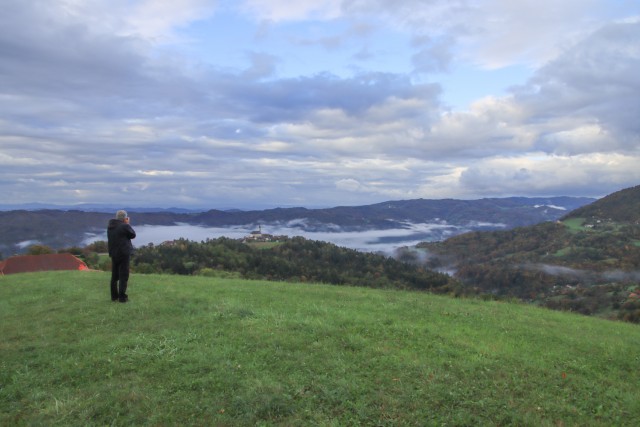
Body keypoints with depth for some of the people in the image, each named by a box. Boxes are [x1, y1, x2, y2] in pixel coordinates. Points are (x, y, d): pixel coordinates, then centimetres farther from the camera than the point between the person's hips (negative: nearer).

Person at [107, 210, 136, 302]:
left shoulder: (110, 226, 7)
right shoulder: (124, 226, -15)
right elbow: (133, 235, -2)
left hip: (113, 253, 7)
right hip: (124, 253, -7)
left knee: (114, 276, 14)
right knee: (124, 276, -2)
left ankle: (114, 296, 21)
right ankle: (122, 297, -2)